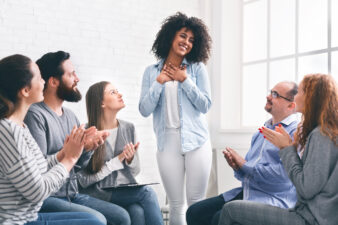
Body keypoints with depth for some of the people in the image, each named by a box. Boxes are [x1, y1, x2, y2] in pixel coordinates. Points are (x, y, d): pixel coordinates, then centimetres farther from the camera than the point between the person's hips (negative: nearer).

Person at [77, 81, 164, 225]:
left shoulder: (128, 128, 7)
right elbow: (84, 181, -11)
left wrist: (131, 159, -10)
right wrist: (117, 160, -13)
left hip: (126, 191, 4)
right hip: (99, 194, -4)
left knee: (138, 212, -29)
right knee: (147, 192, -26)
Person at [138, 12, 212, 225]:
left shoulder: (198, 68, 4)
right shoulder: (152, 72, 7)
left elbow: (205, 105, -3)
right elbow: (144, 110, 1)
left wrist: (185, 80, -9)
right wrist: (159, 83, -10)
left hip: (197, 141, -1)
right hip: (168, 143, 1)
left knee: (197, 202, 1)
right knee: (176, 205, 4)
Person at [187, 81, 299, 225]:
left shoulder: (295, 132, -9)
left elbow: (283, 174, -21)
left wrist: (245, 164, -10)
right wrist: (237, 166, -2)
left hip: (273, 199, -8)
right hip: (245, 192, 8)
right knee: (195, 212, -4)